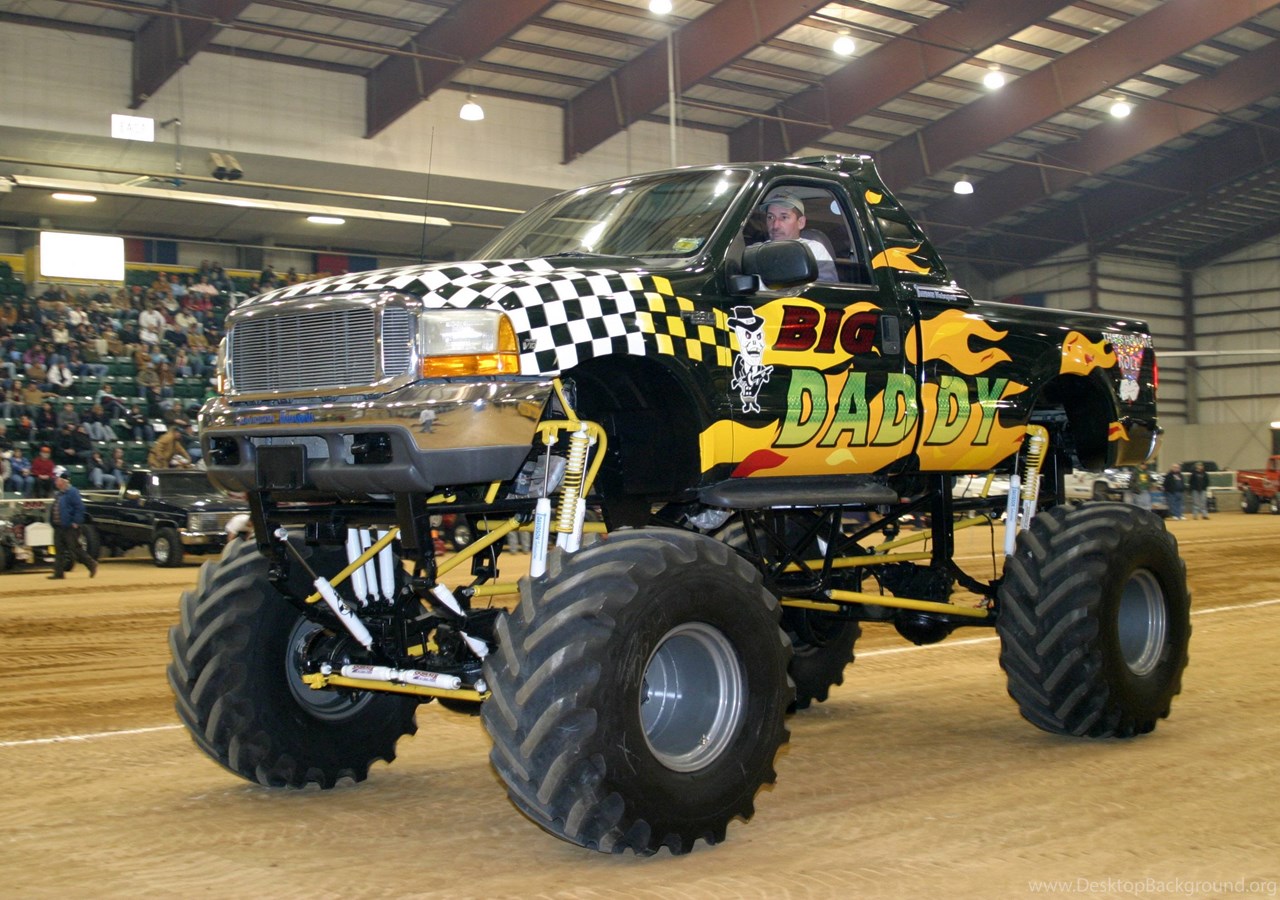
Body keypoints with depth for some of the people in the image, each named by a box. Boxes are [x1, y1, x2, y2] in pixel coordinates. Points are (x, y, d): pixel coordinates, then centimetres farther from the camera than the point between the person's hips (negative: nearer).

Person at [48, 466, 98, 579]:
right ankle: (58, 573, 7)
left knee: (75, 549, -5)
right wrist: (53, 521, 15)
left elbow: (80, 507, -18)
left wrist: (76, 522, -20)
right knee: (59, 550, 6)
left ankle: (91, 564, 8)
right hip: (58, 527, 9)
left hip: (70, 528, -9)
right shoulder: (59, 494, 15)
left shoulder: (72, 491, -13)